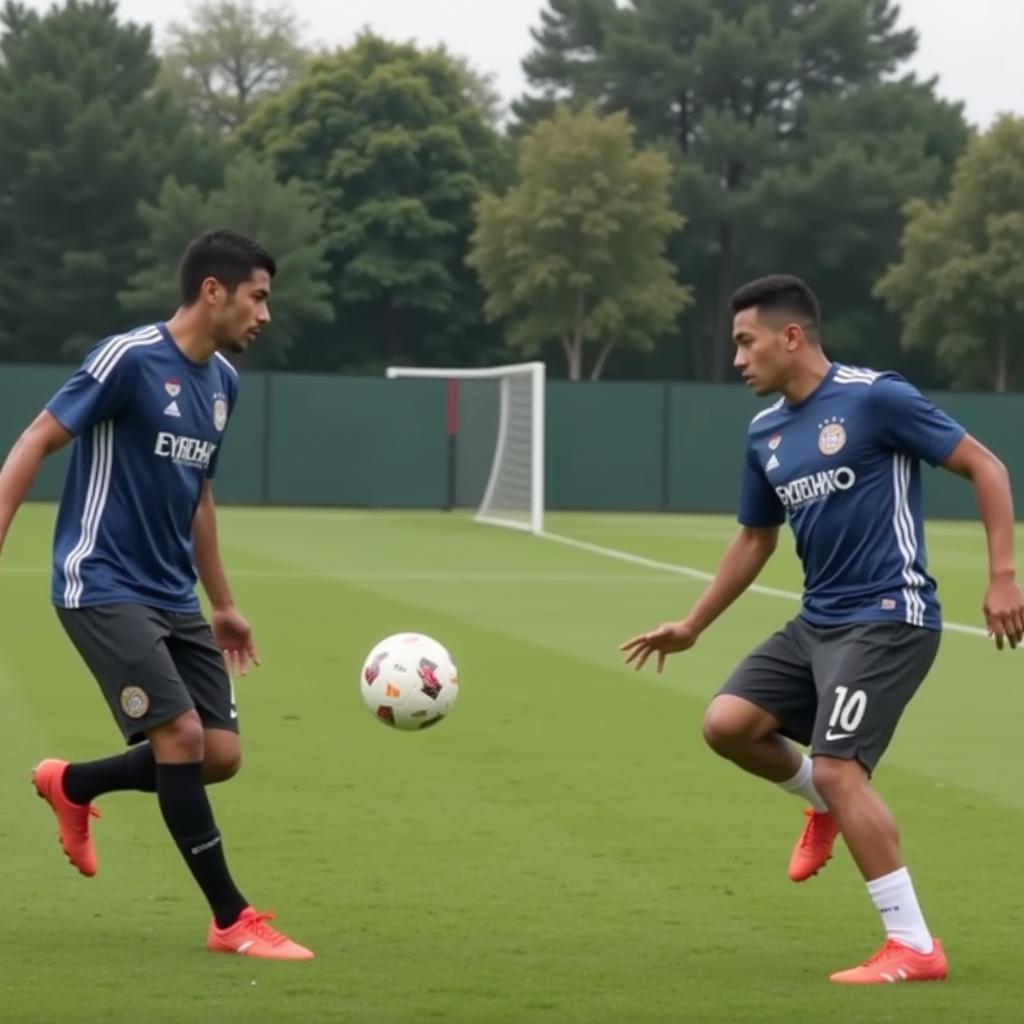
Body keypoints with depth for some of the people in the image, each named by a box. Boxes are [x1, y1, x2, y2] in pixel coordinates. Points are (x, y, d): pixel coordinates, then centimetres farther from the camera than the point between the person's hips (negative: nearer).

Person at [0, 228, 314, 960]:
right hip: (104, 589, -8)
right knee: (182, 736, -18)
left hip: (175, 598, 8)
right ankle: (234, 922, -8)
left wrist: (223, 604, 25)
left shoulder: (222, 379, 10)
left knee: (220, 755, 1)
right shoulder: (129, 358, -14)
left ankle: (72, 786, 26)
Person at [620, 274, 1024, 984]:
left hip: (887, 619, -7)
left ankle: (915, 948, -8)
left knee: (838, 767, -16)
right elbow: (756, 540, 24)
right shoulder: (765, 434, 10)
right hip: (817, 622, 7)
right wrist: (692, 627, 26)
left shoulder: (875, 398, -12)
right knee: (728, 723, -5)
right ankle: (826, 803, 24)